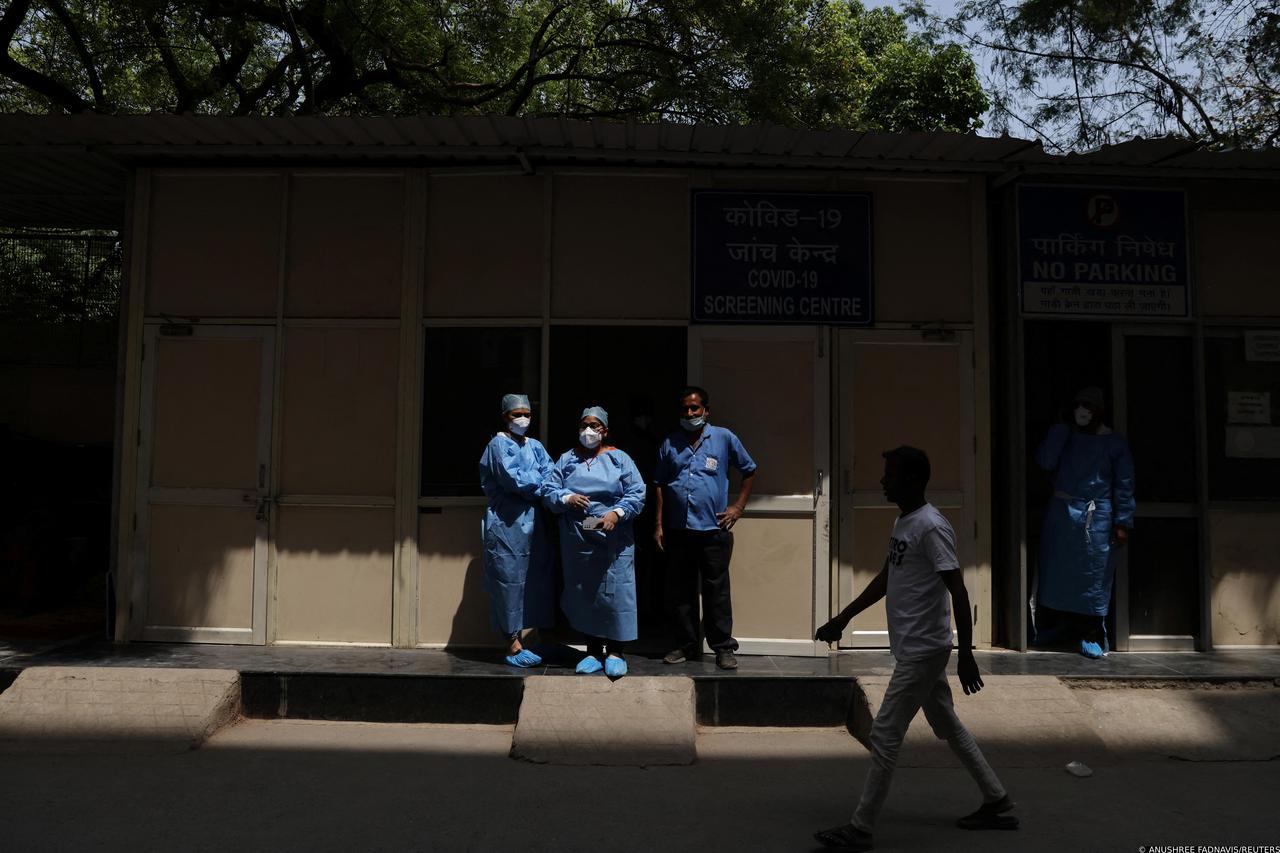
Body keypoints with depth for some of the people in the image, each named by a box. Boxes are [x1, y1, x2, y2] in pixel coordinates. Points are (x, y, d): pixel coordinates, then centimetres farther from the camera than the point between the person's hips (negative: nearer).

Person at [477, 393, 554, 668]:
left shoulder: (535, 446, 17)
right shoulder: (499, 445, -3)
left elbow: (550, 476, 4)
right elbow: (513, 479, -15)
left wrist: (527, 482, -13)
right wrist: (538, 484, -3)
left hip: (533, 521, 6)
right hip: (507, 522, -6)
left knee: (533, 578, 4)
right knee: (510, 579, -5)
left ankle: (516, 642, 11)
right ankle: (514, 645, -1)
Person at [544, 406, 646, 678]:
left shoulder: (620, 459, 4)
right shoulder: (566, 460, 11)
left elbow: (637, 494, -3)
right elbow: (549, 490, 6)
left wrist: (616, 513, -18)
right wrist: (566, 498, -15)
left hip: (613, 541, -2)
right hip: (577, 540, 3)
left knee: (614, 593, -5)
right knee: (583, 594, 8)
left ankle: (615, 652, 8)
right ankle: (593, 651, 20)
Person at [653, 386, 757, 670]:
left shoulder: (723, 438, 3)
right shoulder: (670, 444, 10)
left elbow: (750, 471, 12)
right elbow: (659, 485, 12)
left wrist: (738, 506, 3)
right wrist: (658, 524, 6)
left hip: (713, 529, -3)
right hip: (678, 530, 3)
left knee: (717, 591, 1)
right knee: (680, 591, 9)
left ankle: (723, 647, 10)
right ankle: (688, 645, 21)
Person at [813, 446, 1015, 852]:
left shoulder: (931, 527, -20)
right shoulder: (902, 522, 9)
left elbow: (958, 592, -22)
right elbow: (885, 579, 19)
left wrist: (966, 655, -23)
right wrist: (842, 619, 19)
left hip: (923, 651, -10)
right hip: (917, 648, 10)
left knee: (884, 734, -4)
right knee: (948, 726, 20)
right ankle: (997, 803, 34)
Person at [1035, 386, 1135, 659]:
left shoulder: (1114, 442, 2)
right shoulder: (1065, 435, 8)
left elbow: (1123, 485, 1)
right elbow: (1045, 462, -8)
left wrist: (1122, 523, -5)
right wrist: (1060, 428, -6)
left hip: (1096, 518, -2)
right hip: (1061, 513, 3)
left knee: (1093, 576, -1)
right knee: (1059, 572, 6)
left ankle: (1093, 636, 9)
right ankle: (1066, 629, 21)